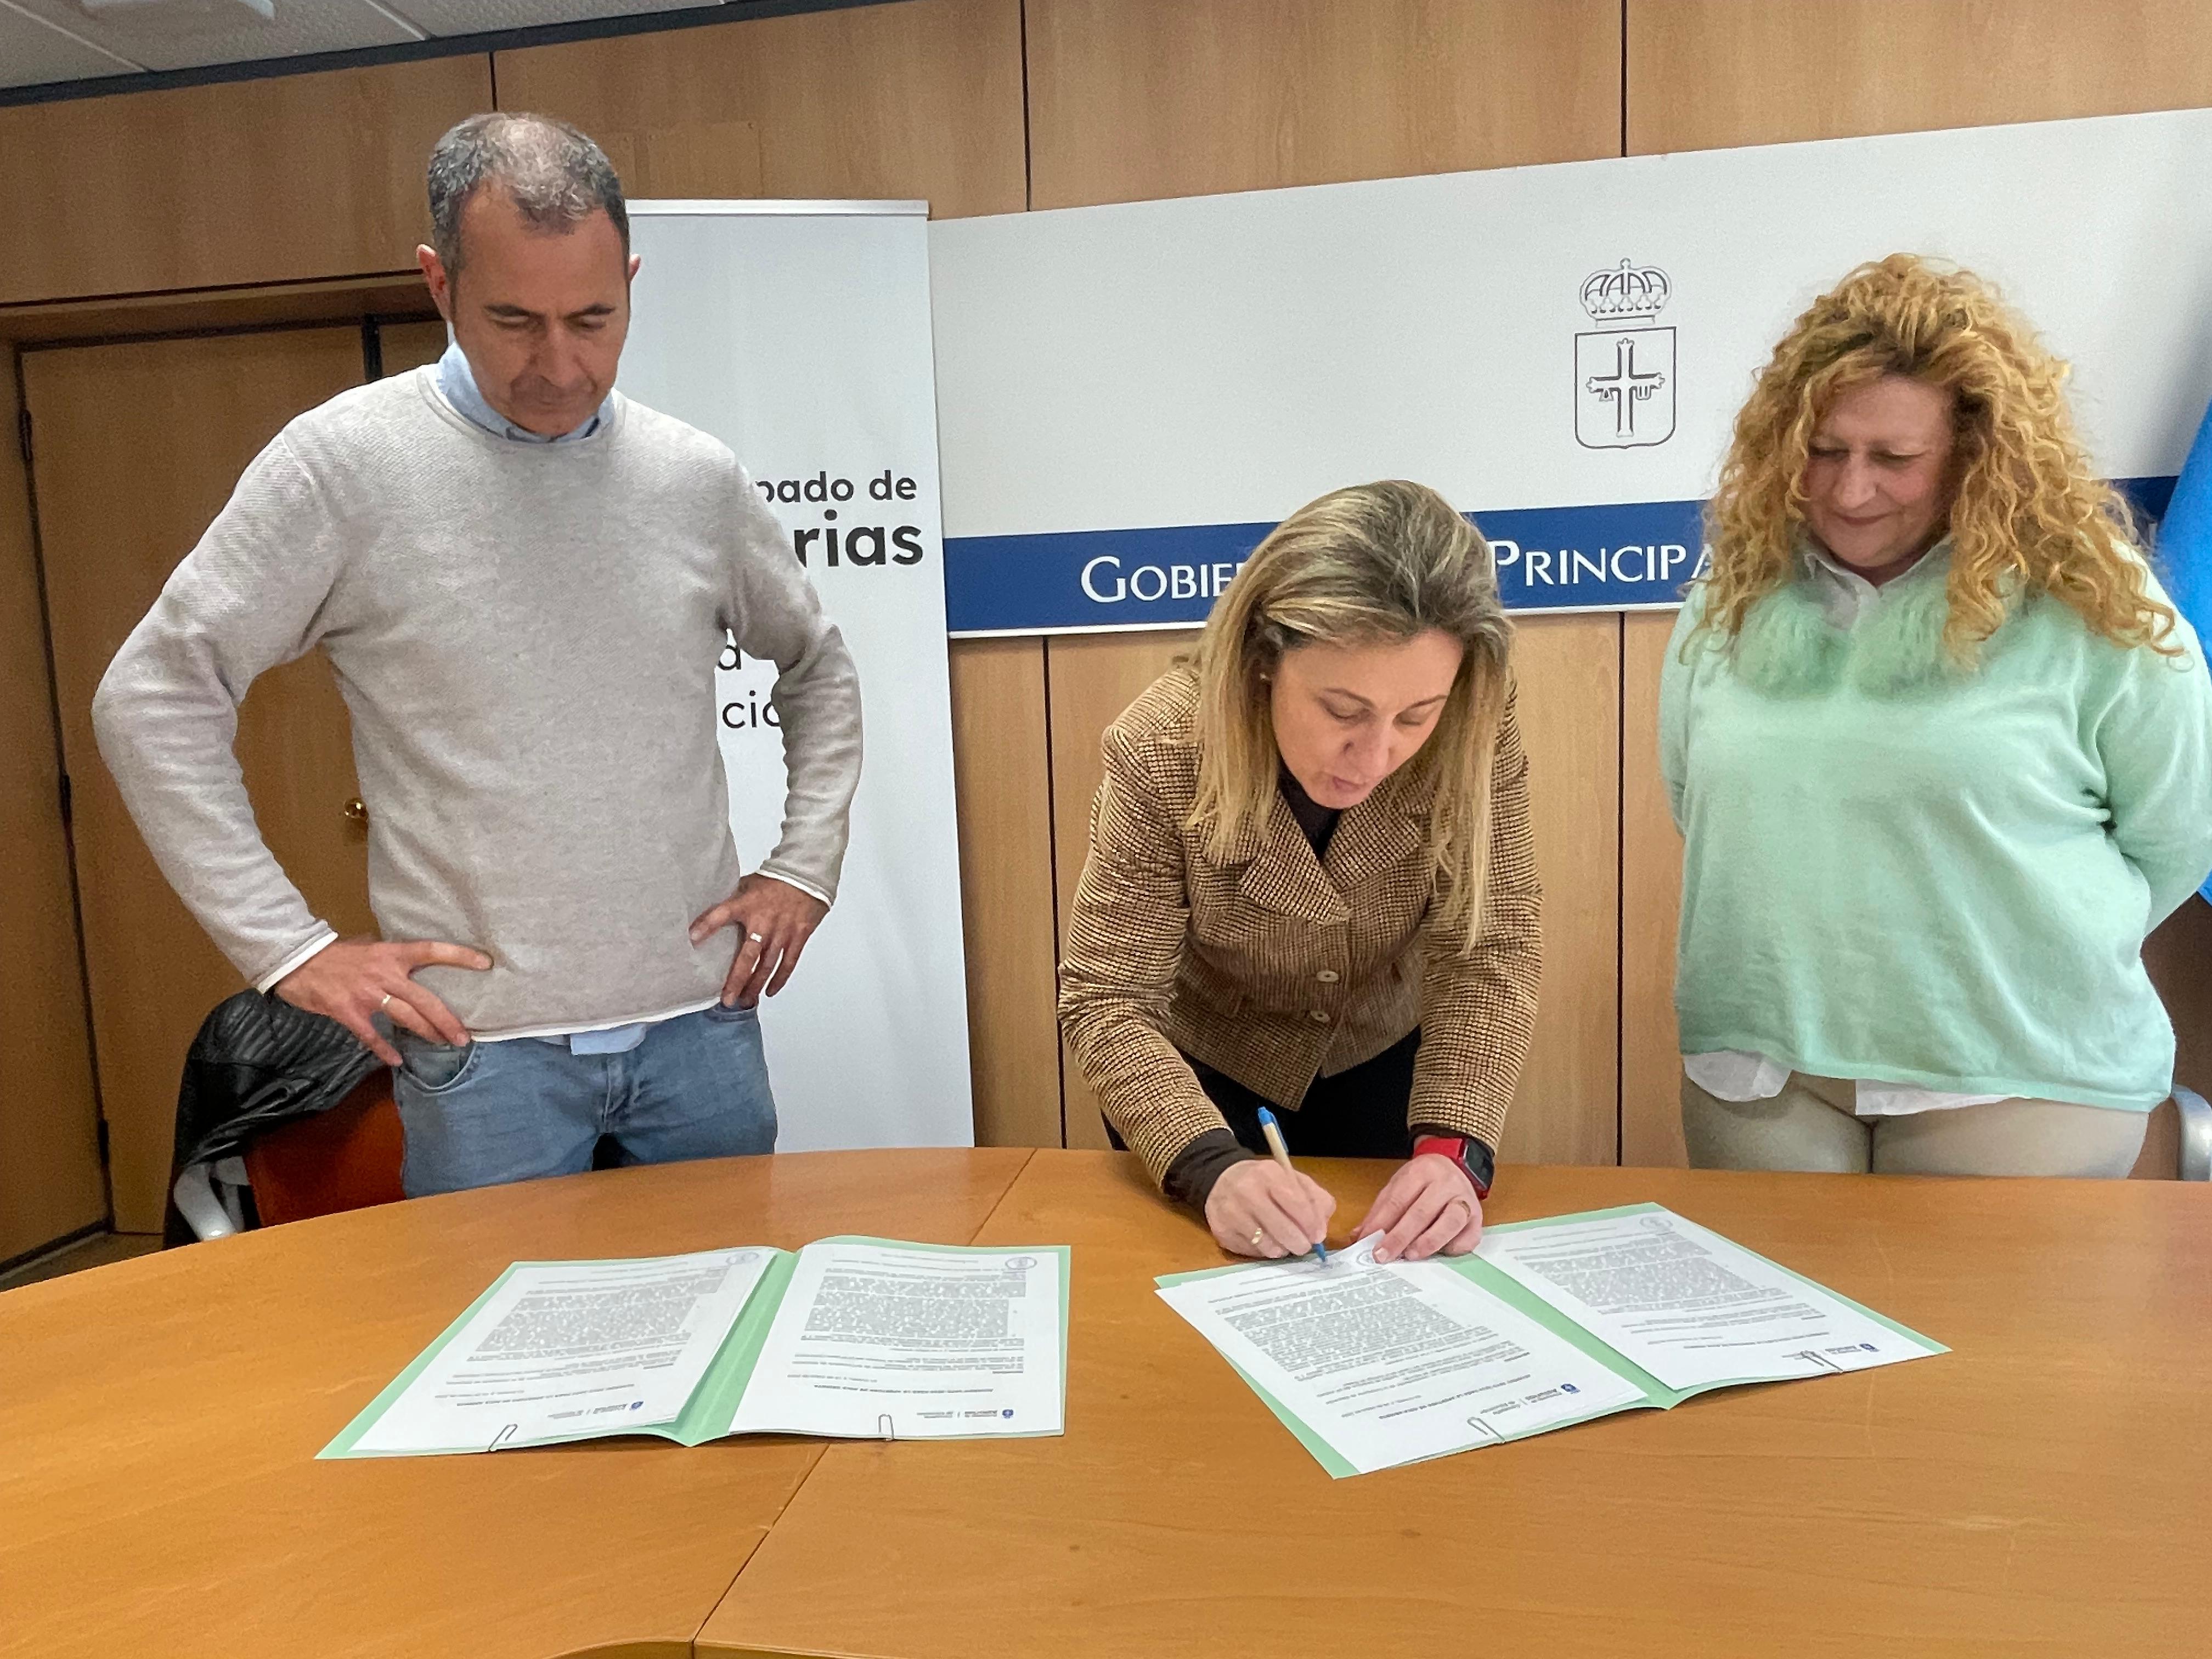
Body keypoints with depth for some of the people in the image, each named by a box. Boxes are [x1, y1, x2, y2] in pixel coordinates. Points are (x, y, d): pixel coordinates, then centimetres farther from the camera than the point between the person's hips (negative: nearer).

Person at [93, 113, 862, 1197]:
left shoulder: (696, 477, 4)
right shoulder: (346, 463, -6)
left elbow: (818, 671, 17)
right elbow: (153, 697, -3)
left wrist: (804, 866, 7)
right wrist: (289, 946, -6)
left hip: (703, 1025, 3)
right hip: (486, 1046, -3)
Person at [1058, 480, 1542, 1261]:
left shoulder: (1476, 730, -27)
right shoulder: (1161, 754, -32)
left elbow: (1492, 945, -23)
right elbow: (1107, 1002, -28)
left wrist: (1452, 1146, -38)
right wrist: (1212, 1169, -44)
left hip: (1383, 1063, 2)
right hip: (1201, 1074, -2)